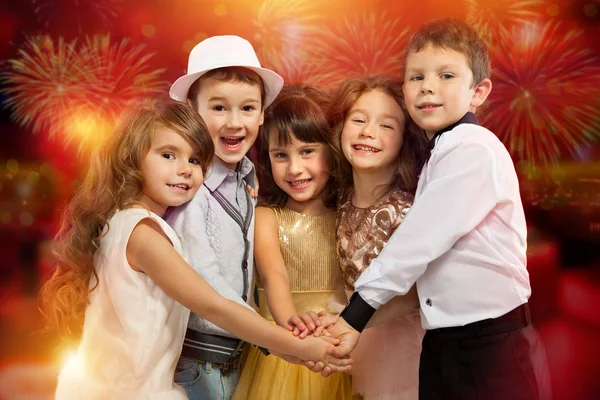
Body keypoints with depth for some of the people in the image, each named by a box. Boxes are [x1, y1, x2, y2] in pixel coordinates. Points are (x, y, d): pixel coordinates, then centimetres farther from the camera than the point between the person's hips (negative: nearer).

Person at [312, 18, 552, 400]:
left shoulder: (475, 150, -14)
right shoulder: (438, 156, 12)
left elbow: (419, 242, -19)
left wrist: (355, 316, -16)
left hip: (492, 347, -7)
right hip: (442, 347, 7)